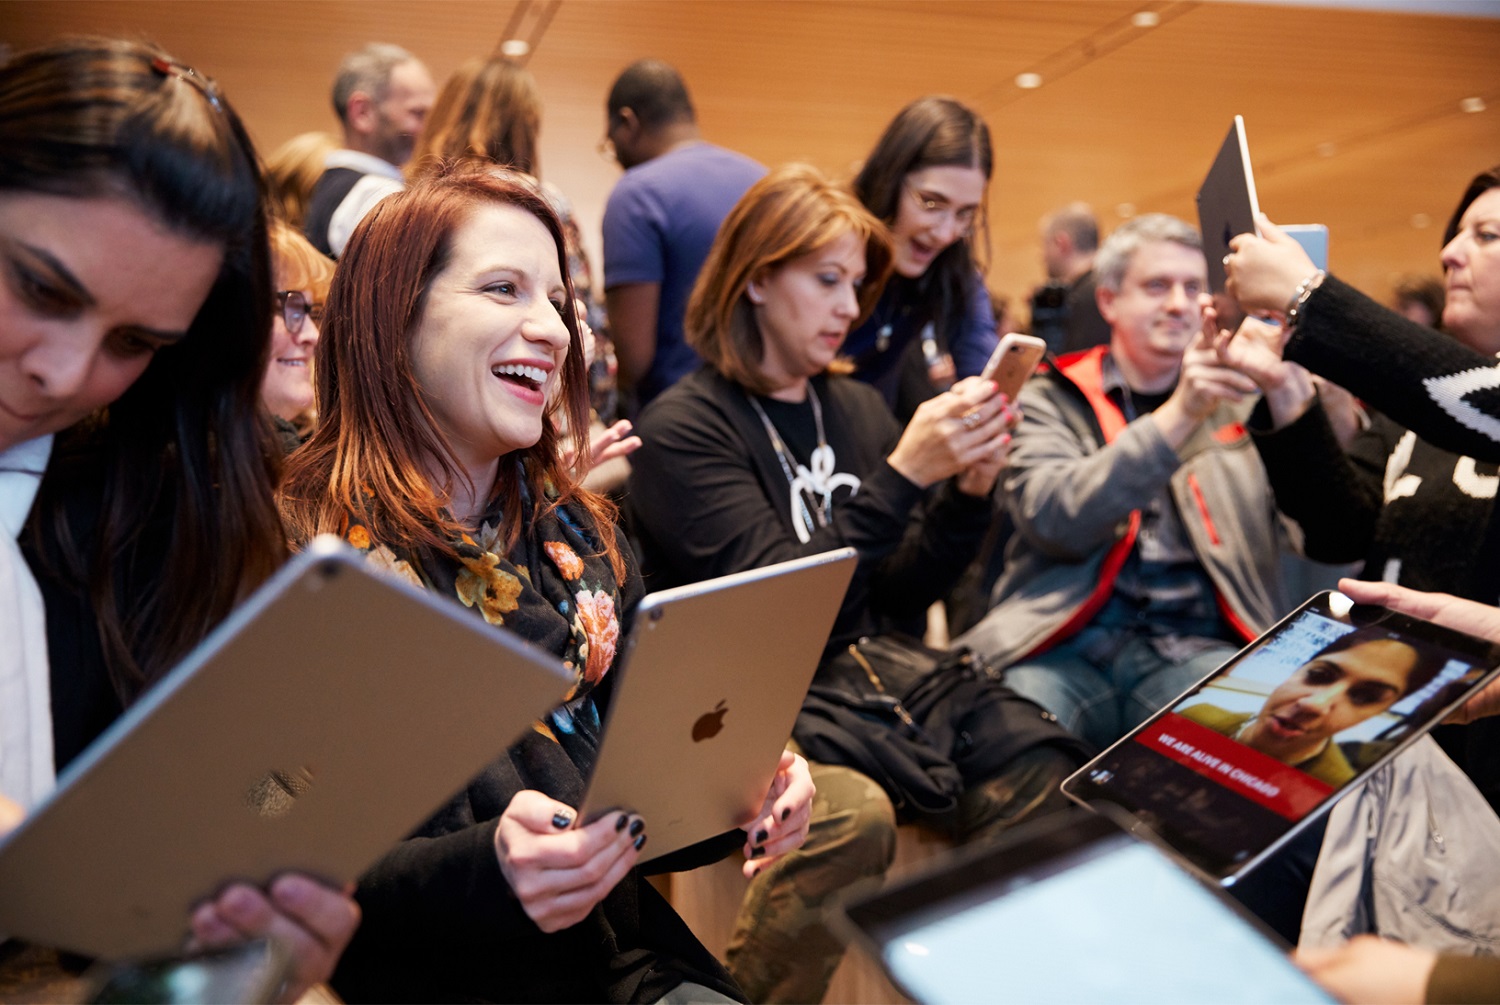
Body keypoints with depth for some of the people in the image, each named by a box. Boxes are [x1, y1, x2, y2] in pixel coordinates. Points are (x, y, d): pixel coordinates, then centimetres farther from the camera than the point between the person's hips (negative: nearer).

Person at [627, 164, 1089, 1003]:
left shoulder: (858, 408, 14)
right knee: (853, 813, -34)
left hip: (870, 665, 6)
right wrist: (904, 475, -20)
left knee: (1043, 768, -19)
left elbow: (901, 597, 14)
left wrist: (969, 490, -1)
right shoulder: (682, 429, -4)